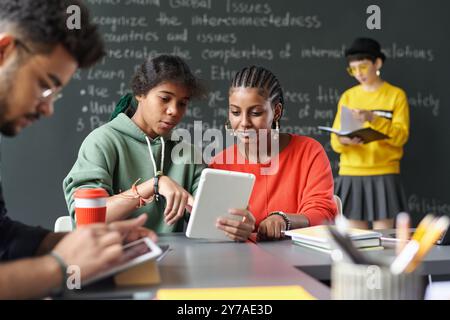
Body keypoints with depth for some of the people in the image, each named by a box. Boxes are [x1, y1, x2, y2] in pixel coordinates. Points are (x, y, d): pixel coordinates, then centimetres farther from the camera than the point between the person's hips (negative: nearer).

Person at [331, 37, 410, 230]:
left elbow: (401, 136, -10)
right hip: (351, 176, 3)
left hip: (383, 176, -2)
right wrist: (344, 140, -20)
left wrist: (373, 118, -24)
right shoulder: (347, 96, 8)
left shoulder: (396, 95, 1)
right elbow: (335, 141, 4)